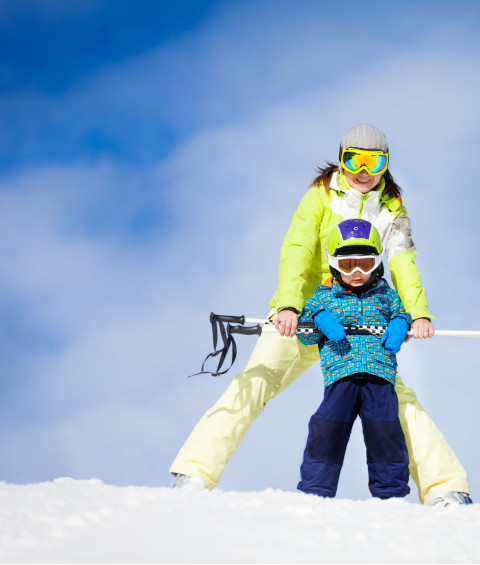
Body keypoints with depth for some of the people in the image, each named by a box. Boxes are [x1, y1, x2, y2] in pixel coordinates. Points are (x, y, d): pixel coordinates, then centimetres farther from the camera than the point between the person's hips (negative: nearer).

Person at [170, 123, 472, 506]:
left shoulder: (392, 209, 6)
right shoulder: (320, 197, -3)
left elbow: (403, 263, -6)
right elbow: (296, 252, -16)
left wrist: (418, 313, -25)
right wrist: (288, 305, -34)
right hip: (302, 315, -2)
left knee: (396, 395, -9)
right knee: (253, 385, -17)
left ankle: (446, 488, -5)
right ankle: (194, 475, -18)